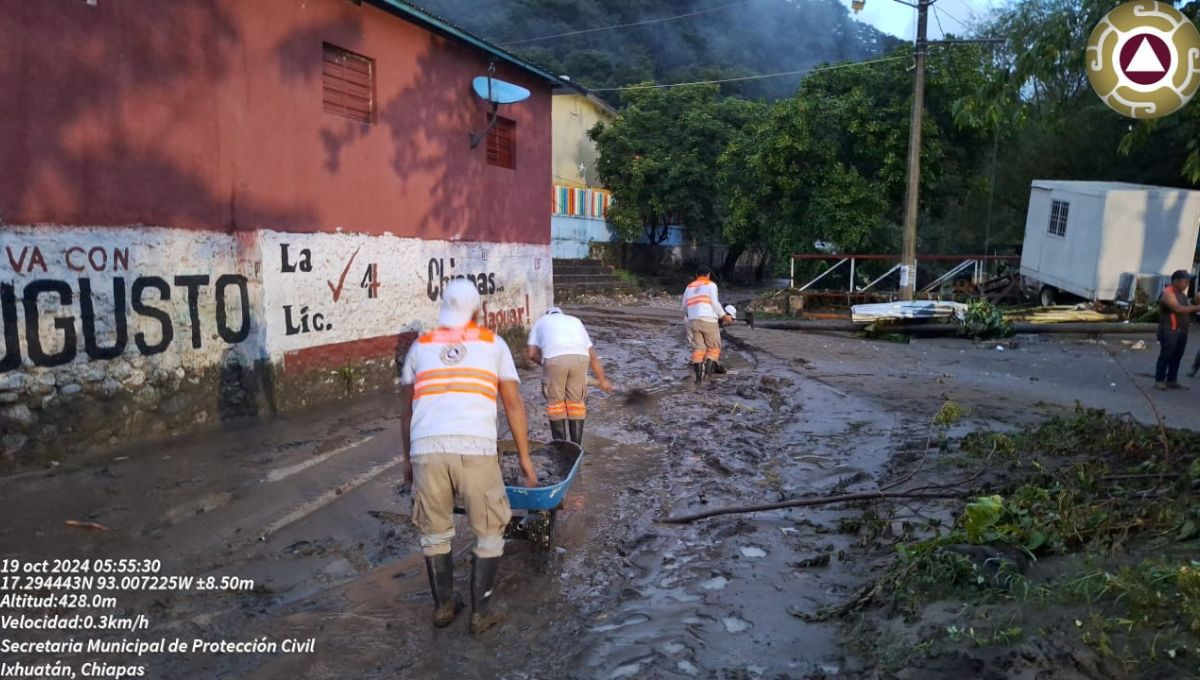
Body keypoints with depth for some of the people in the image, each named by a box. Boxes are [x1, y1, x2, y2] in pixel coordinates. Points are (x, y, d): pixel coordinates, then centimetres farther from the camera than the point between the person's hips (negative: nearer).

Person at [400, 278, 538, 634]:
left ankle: (443, 605, 32)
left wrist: (407, 459, 31)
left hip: (426, 448, 2)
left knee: (434, 530, 21)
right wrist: (525, 458, 15)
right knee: (489, 531, 15)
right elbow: (514, 404, 11)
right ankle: (481, 611, 20)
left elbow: (406, 409, 22)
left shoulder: (420, 346, 20)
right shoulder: (493, 344, 15)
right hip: (475, 448, -2)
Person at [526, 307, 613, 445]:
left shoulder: (541, 321, 30)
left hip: (554, 359, -2)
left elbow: (532, 353, 15)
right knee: (576, 401, 15)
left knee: (555, 402, 12)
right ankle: (577, 447, 20)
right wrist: (602, 379, 39)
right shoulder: (575, 321, 36)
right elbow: (592, 354, 33)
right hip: (580, 357, 2)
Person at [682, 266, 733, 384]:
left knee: (698, 348, 6)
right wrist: (724, 316, 4)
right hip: (708, 320, -4)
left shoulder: (689, 287, 19)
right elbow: (715, 303, -5)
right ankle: (707, 369, -16)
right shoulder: (711, 285, 5)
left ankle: (698, 376, -2)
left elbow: (684, 306, 22)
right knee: (714, 347, 6)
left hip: (693, 321, 4)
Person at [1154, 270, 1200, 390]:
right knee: (1165, 356, -7)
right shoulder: (1167, 293, -11)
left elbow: (1187, 311, 23)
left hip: (1181, 330, 9)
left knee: (1177, 357, 8)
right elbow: (1178, 309, -23)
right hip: (1169, 330, -9)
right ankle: (1159, 381, -2)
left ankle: (1172, 381, 14)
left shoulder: (1182, 295, 17)